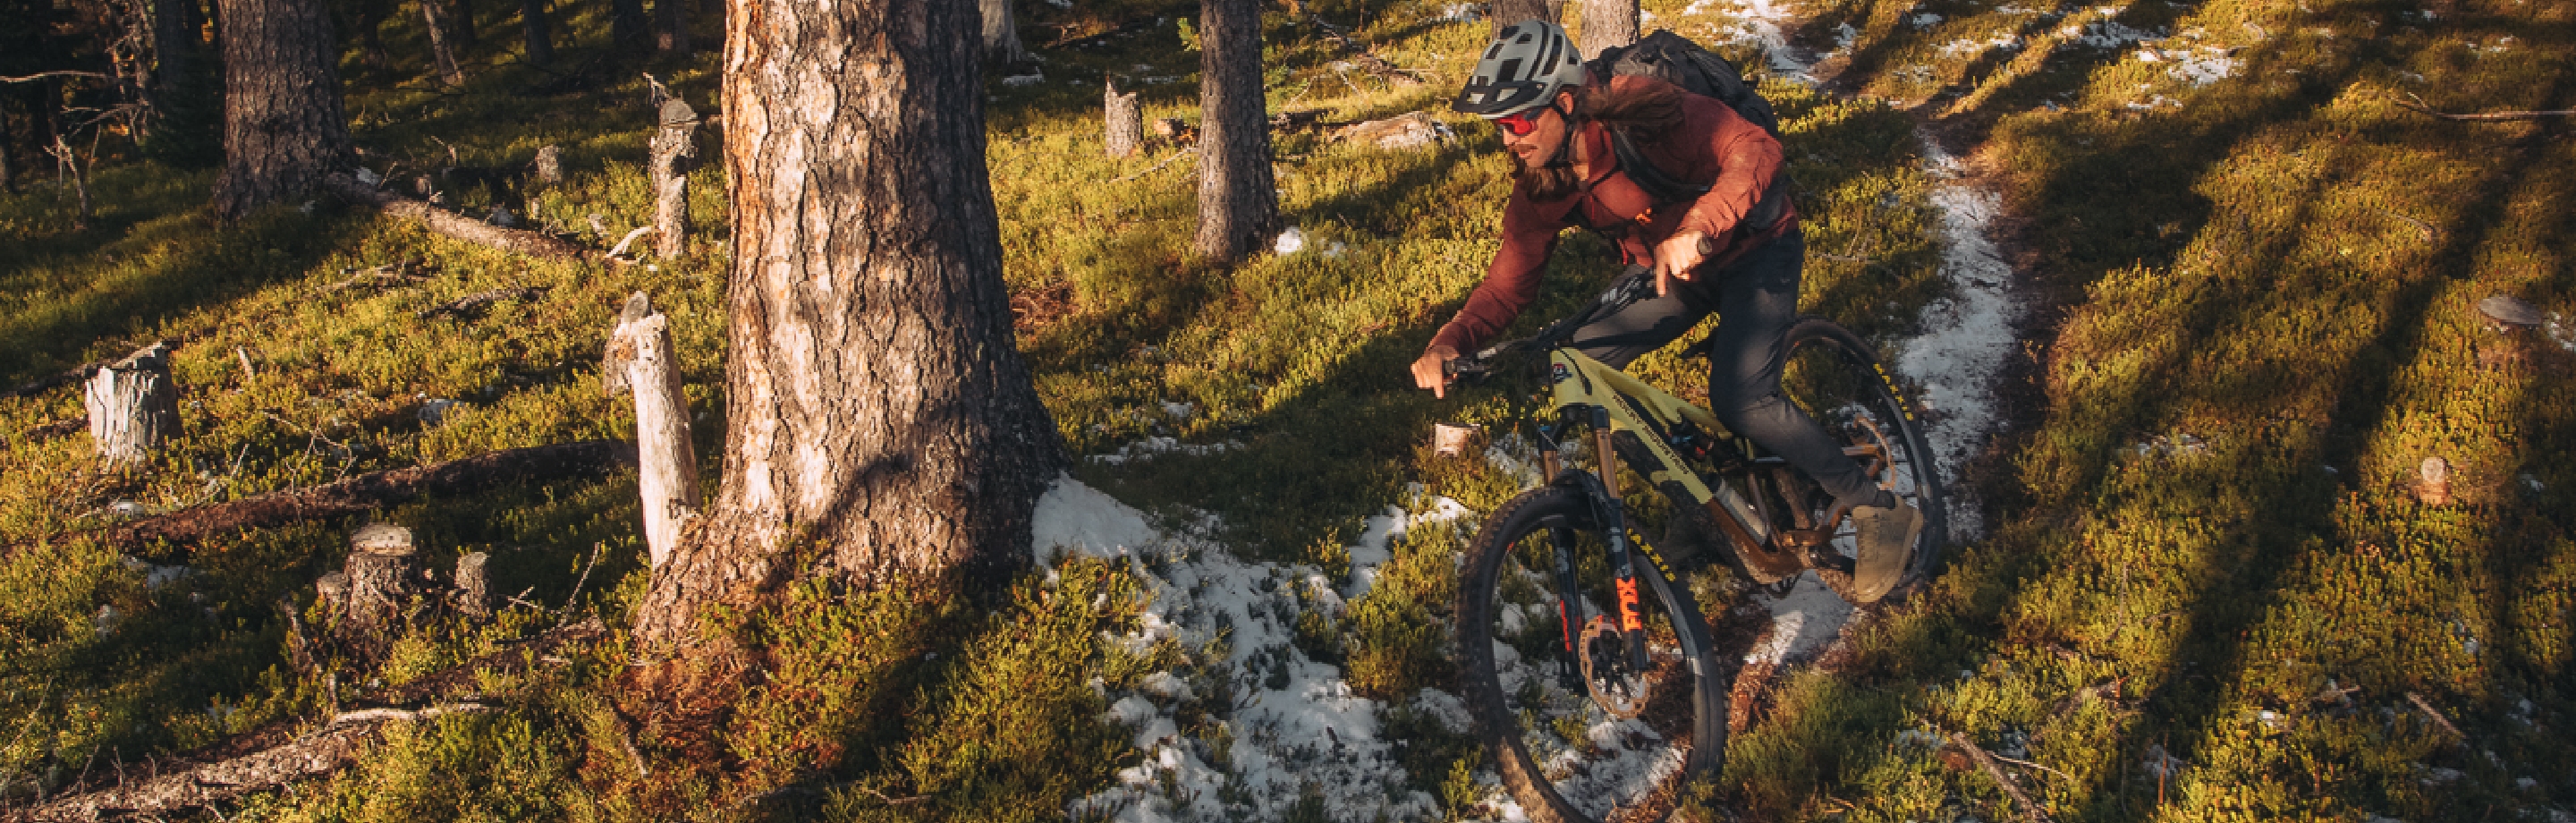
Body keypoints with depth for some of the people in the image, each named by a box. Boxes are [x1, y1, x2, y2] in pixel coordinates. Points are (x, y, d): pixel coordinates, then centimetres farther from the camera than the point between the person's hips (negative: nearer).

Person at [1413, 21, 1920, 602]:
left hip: (1752, 247, -7)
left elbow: (1755, 150, -37)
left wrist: (1696, 228, -54)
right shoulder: (1539, 189, -11)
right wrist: (1449, 342, -29)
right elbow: (1508, 285, -10)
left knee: (1739, 399, -25)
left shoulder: (1640, 113, -30)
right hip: (1667, 268, 7)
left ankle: (1879, 511, -9)